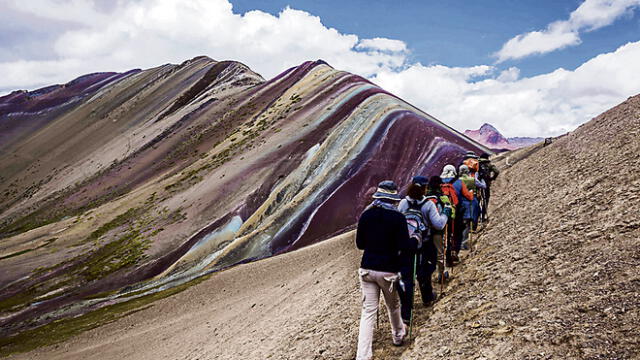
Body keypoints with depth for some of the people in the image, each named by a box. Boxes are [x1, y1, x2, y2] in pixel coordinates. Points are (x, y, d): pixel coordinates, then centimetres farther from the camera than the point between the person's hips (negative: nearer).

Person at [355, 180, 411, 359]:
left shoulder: (366, 215, -1)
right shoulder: (398, 217, -12)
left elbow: (360, 244, 7)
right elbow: (405, 247, -15)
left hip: (367, 269, 2)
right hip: (389, 270, -2)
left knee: (368, 311, 5)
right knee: (393, 306, 22)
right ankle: (398, 335, 46)